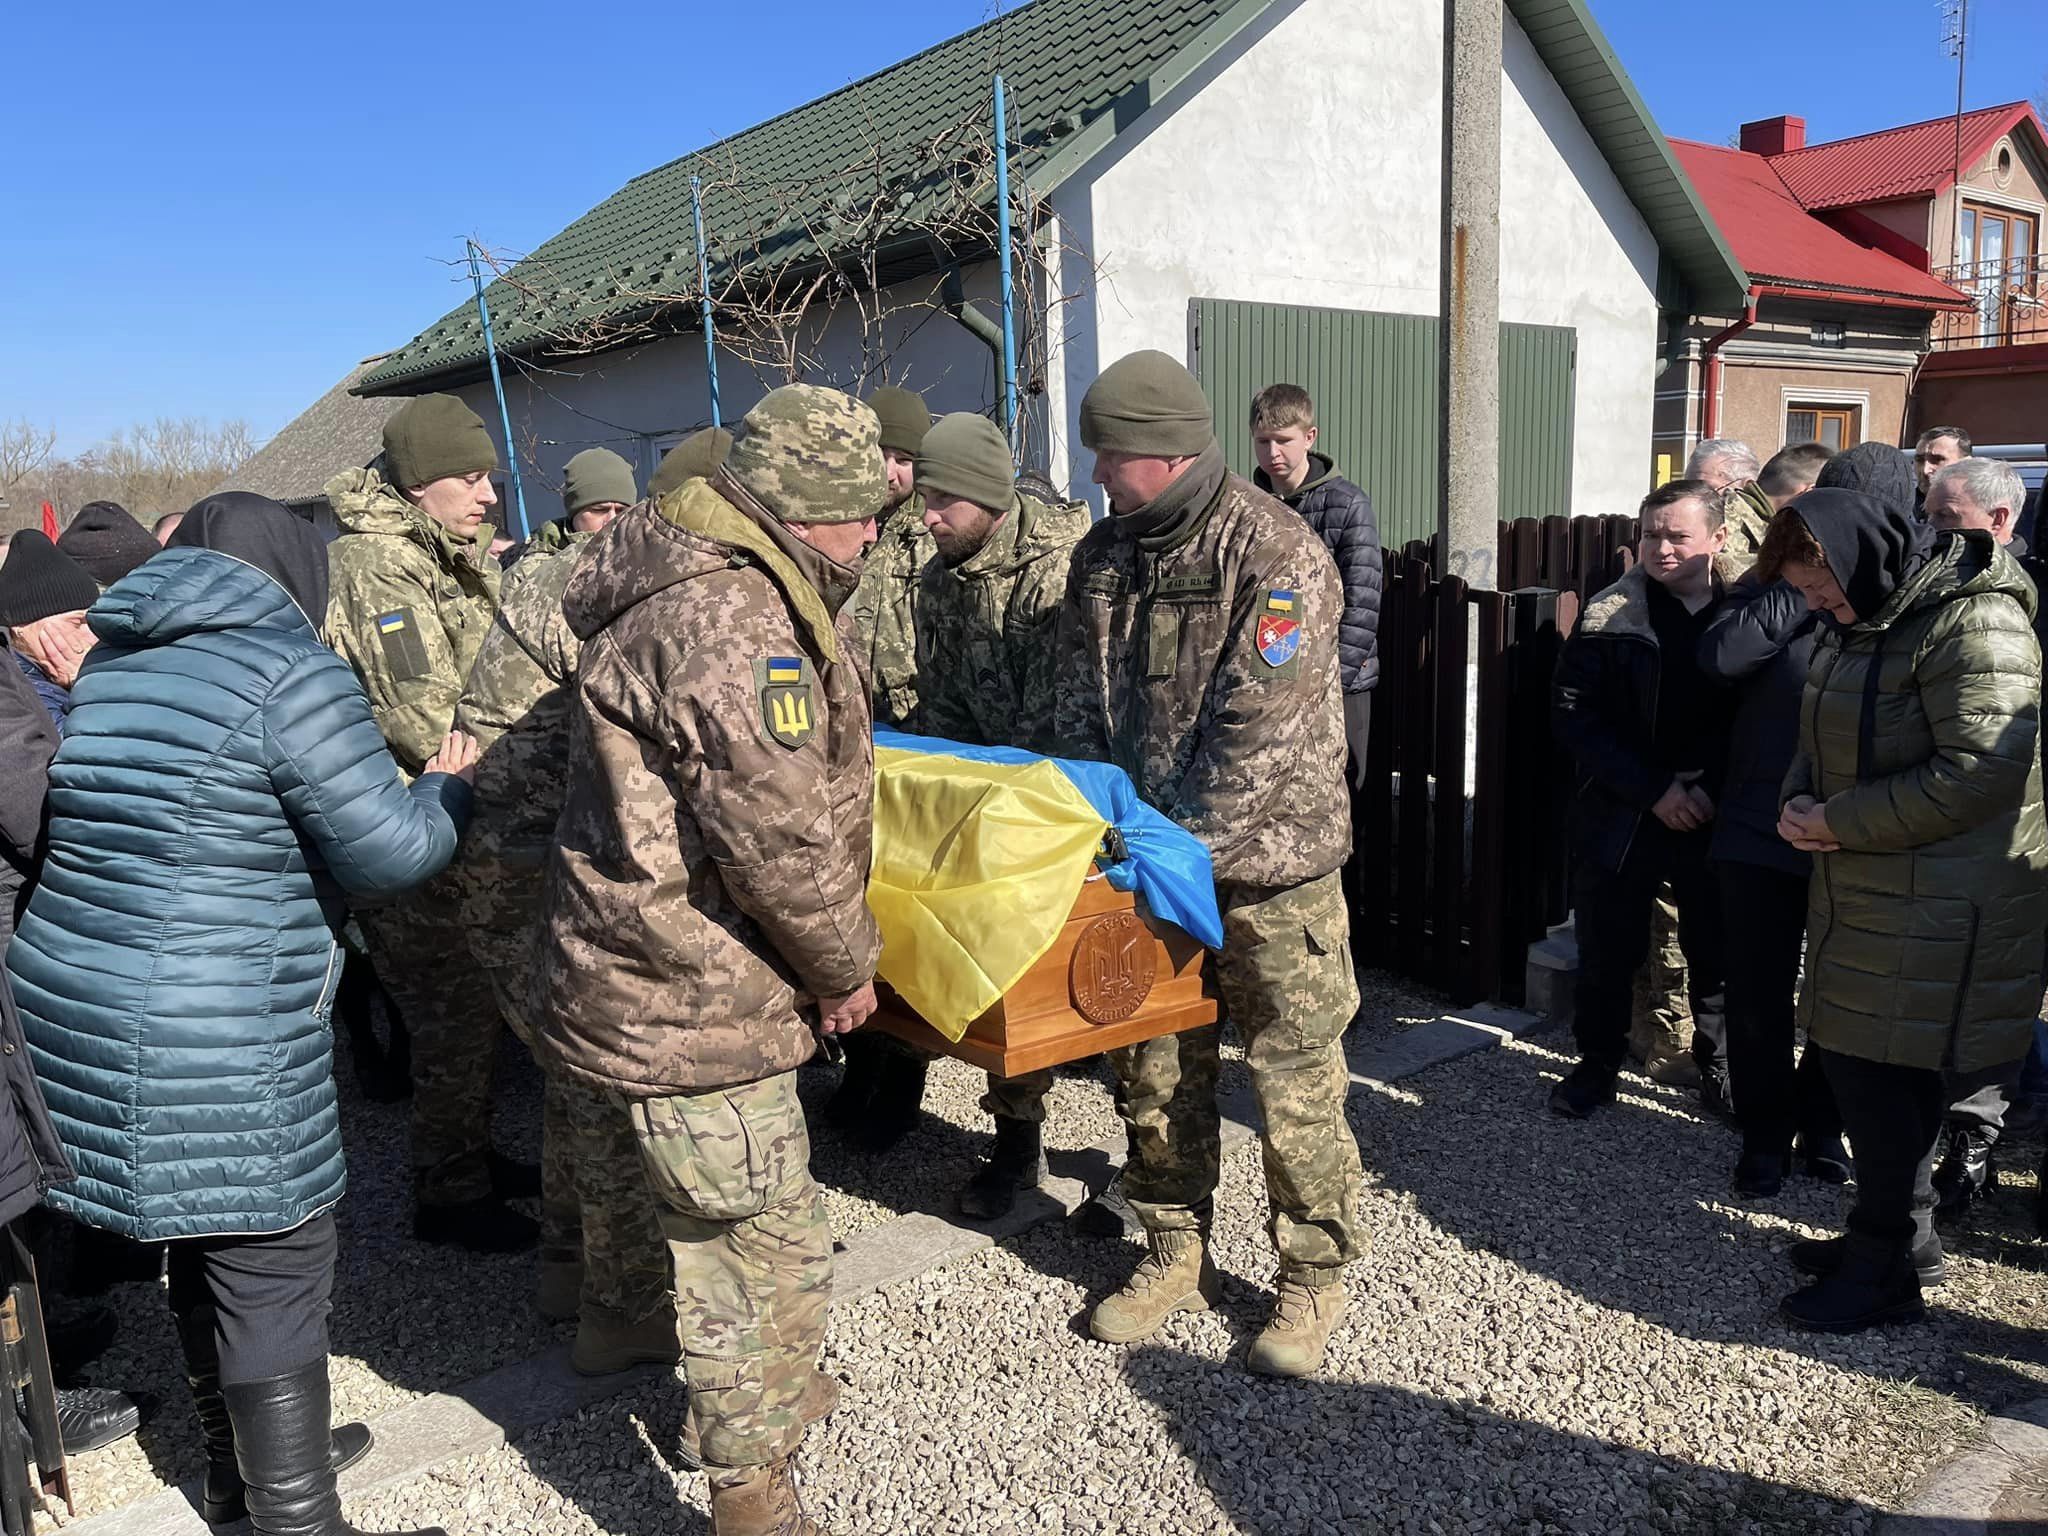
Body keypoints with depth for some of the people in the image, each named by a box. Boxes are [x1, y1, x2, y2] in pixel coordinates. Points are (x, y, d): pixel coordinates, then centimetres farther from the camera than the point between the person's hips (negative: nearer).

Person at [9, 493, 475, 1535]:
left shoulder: (108, 662, 11)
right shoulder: (286, 671, -15)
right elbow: (390, 851, -14)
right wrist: (446, 787, 5)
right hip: (214, 1049, -9)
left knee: (207, 1249, 23)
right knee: (275, 1278, 3)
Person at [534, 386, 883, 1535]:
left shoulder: (727, 583, 12)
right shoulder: (730, 618, -25)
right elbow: (780, 835, -26)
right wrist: (846, 968, -10)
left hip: (665, 972, 11)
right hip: (689, 1004, -11)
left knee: (744, 1221, 27)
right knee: (766, 1245, 4)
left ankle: (774, 1388, 48)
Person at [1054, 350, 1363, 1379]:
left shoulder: (1277, 555, -17)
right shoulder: (1104, 552, 4)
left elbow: (1256, 737, -23)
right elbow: (1080, 709, 6)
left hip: (1269, 861, -6)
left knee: (1294, 1079, 5)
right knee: (1153, 1070, 14)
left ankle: (1313, 1276, 25)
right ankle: (1175, 1255, 34)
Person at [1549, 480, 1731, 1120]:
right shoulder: (1608, 617, -5)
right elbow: (1576, 718, -8)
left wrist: (1712, 791, -12)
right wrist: (1655, 790, -14)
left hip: (1715, 818, 1)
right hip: (1621, 816, -1)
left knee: (1716, 950, 10)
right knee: (1607, 952, 8)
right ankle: (1598, 1062, 27)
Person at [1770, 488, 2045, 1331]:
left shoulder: (1974, 625, -18)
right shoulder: (1857, 622, 12)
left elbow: (1978, 774, -24)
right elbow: (1823, 740, 21)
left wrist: (1840, 821, -18)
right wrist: (1802, 799, 0)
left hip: (1938, 908, -9)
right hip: (1864, 894, 9)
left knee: (1889, 1081, 0)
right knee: (1853, 1063, 16)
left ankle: (1886, 1271, 17)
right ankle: (1900, 1236, 34)